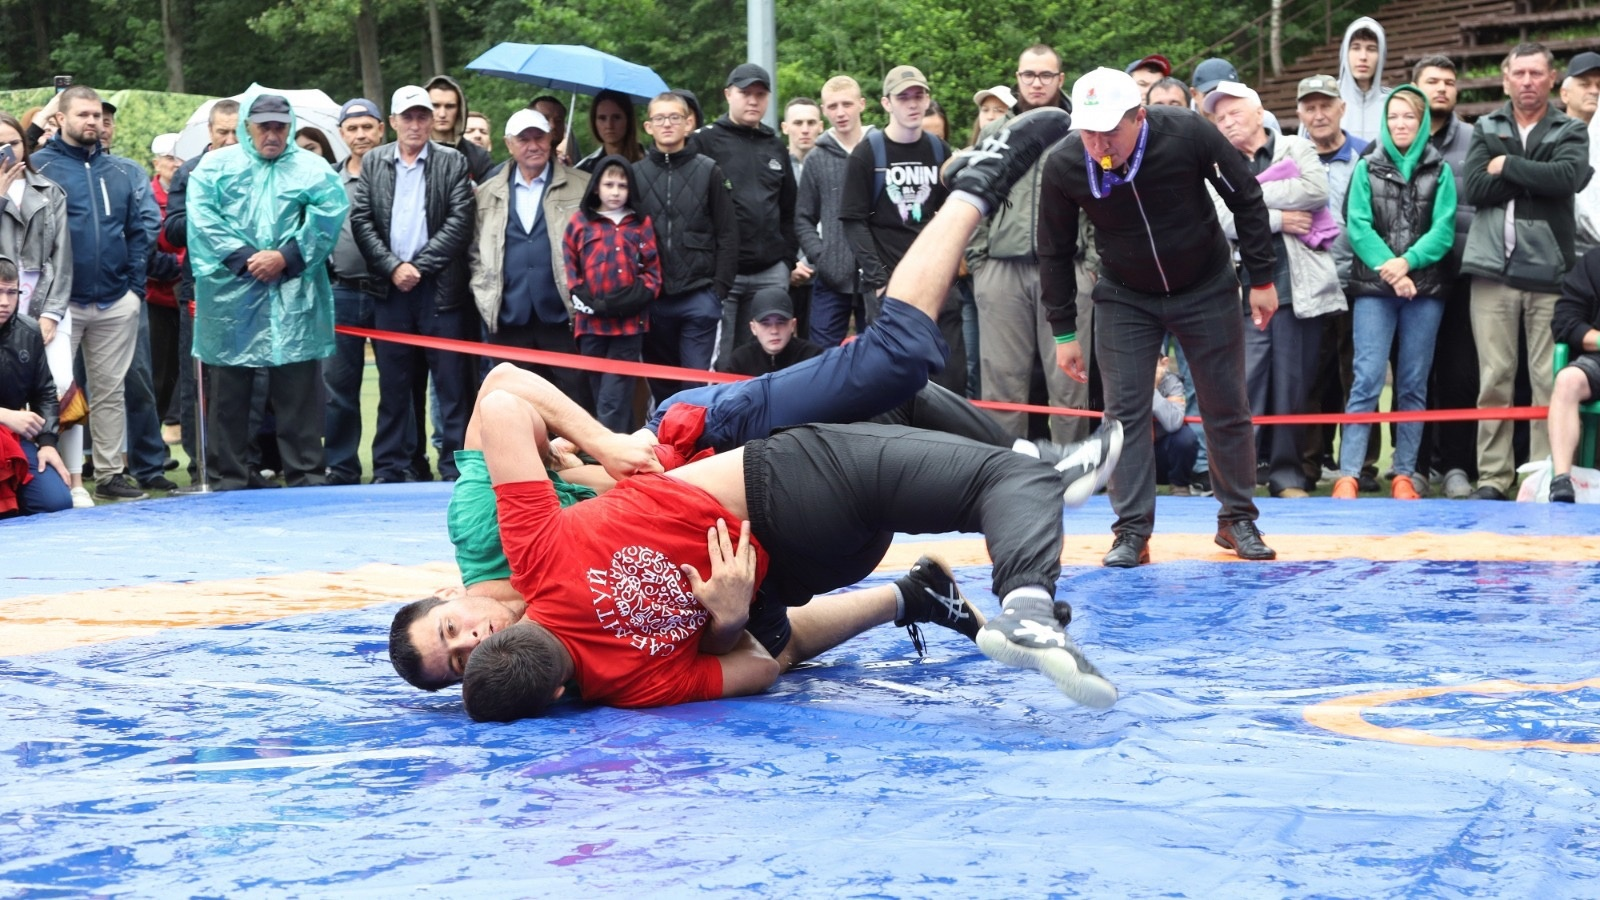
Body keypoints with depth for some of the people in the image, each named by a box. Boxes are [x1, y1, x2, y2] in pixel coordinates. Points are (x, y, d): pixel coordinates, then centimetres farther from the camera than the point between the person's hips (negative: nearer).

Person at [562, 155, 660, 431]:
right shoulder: (580, 222, 8)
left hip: (629, 322, -1)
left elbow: (653, 271, 7)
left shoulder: (641, 224, 8)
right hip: (591, 322, 2)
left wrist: (637, 297, -9)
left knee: (613, 398, -6)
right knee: (600, 392, 7)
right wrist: (585, 300, -7)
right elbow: (569, 267, 6)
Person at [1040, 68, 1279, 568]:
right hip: (1125, 297, 1)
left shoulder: (1189, 135, -27)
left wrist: (1261, 279, -8)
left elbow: (1247, 199, -12)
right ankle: (1132, 532, -1)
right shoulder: (1063, 167, -22)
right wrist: (1063, 331, -3)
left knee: (1227, 408, 5)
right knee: (1124, 411, -6)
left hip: (1207, 289, -1)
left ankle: (1237, 519, 20)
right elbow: (1055, 252, -6)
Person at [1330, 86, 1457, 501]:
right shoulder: (1367, 168, 7)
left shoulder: (1439, 171, 7)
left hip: (1424, 288, 1)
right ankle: (1348, 474, -13)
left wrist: (1407, 262, -16)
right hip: (1374, 287, -1)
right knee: (1368, 378, -10)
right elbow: (1358, 227, -3)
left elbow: (1443, 230, -2)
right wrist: (1388, 268, -15)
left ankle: (1404, 474, 9)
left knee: (1414, 383, 4)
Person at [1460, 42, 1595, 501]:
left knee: (1550, 382, -4)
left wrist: (1508, 166, -7)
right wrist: (1536, 179, -7)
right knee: (1494, 379, 1)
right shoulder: (1486, 129, 13)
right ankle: (1492, 477, 4)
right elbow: (1475, 188, -3)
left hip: (1549, 270, -1)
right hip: (1494, 269, 1)